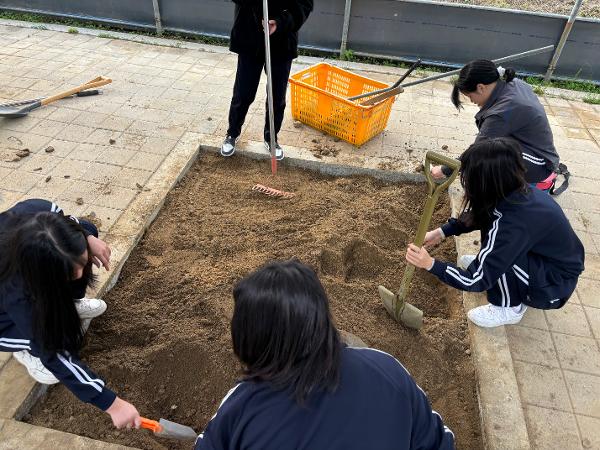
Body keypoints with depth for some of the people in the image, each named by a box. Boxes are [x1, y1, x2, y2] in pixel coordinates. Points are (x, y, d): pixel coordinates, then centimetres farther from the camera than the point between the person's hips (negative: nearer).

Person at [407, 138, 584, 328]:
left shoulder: (513, 222, -36)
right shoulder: (515, 189, -14)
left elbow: (476, 281, -29)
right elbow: (473, 216, 7)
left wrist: (430, 264, -23)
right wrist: (441, 232, -1)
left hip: (555, 287, -7)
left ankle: (511, 309, -3)